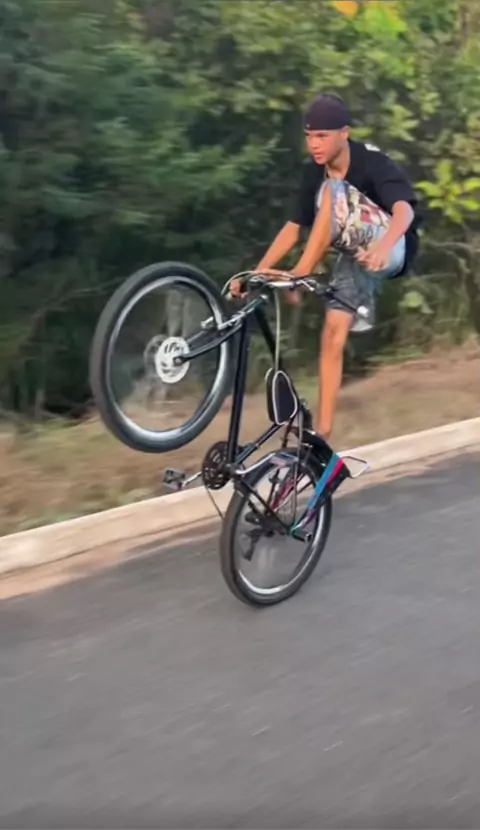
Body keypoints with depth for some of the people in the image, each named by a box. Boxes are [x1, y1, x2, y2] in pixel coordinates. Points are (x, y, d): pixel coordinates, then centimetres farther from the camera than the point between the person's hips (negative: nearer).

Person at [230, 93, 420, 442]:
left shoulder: (373, 163, -23)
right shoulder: (315, 172, -3)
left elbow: (404, 210, -41)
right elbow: (294, 227, 0)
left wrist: (384, 247, -62)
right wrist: (257, 272, -9)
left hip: (391, 251, -6)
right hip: (355, 258, 7)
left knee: (333, 191, -28)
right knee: (334, 333, -8)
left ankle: (299, 278, -28)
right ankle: (323, 433, -6)